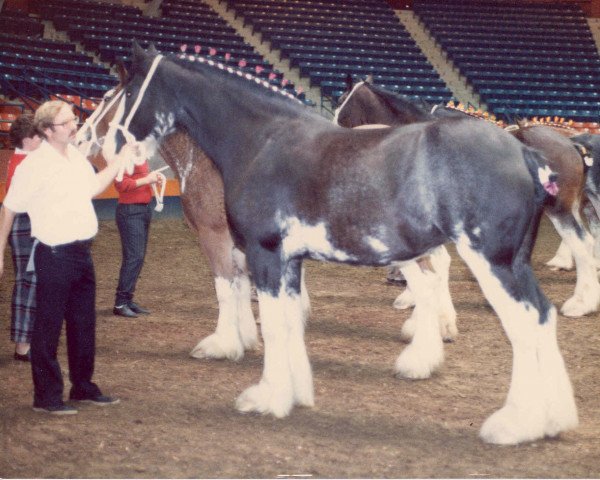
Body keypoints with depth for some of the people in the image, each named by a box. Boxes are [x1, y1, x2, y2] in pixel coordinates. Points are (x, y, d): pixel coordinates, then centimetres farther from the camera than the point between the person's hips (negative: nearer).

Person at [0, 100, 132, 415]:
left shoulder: (76, 156, 8)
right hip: (53, 256, -8)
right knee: (48, 327, 2)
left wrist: (121, 159, 21)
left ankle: (83, 387, 28)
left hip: (82, 252, 8)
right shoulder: (33, 165, -15)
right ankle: (46, 397, 10)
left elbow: (94, 187, 26)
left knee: (84, 324, 15)